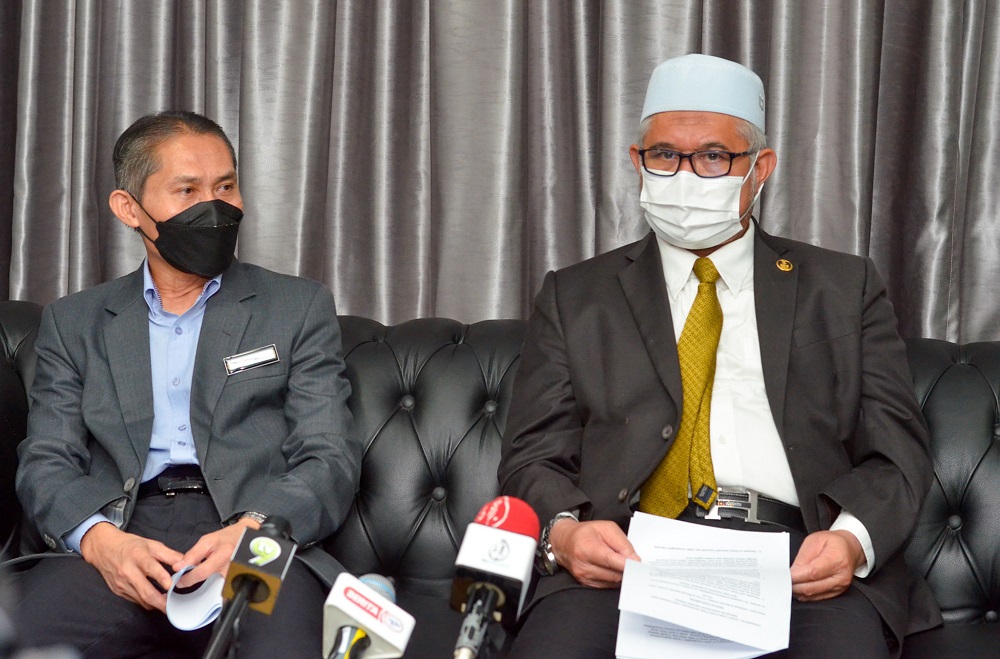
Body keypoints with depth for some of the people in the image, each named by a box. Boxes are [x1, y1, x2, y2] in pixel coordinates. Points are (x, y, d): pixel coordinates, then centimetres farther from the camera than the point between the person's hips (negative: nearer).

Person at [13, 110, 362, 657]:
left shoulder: (299, 309, 16)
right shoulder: (73, 323, 20)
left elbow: (331, 459, 7)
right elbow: (46, 463, 11)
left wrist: (253, 530, -15)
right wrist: (99, 540, -13)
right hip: (120, 544, 1)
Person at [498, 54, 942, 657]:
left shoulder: (845, 289, 18)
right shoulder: (576, 297, 19)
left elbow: (897, 451, 12)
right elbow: (534, 456, 12)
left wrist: (853, 538, -11)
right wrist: (565, 532, -12)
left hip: (798, 561, 1)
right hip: (628, 556, 0)